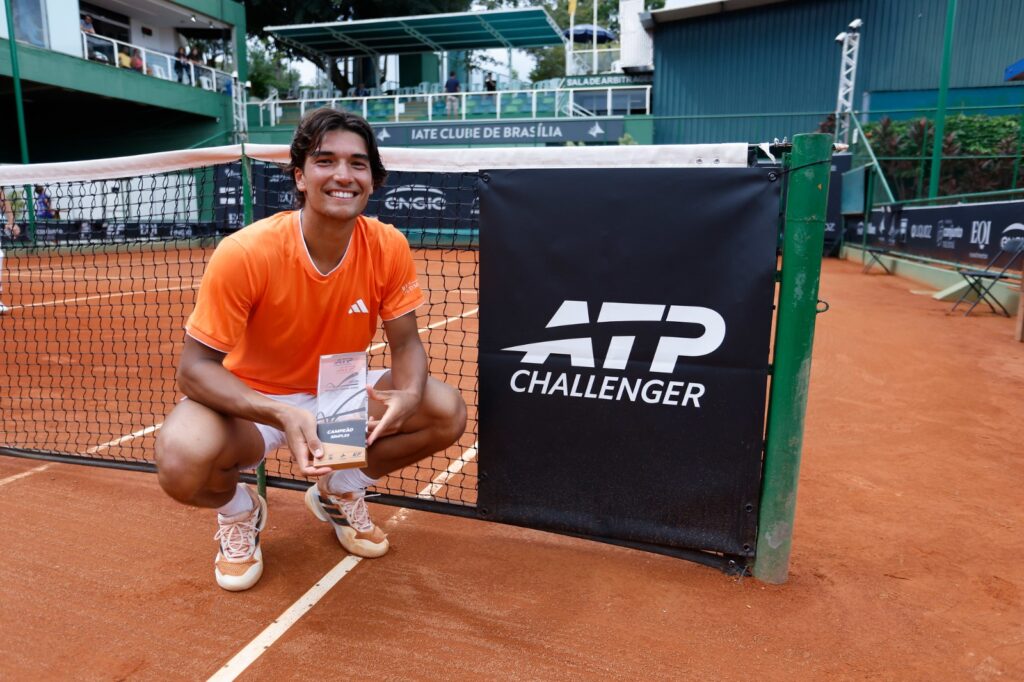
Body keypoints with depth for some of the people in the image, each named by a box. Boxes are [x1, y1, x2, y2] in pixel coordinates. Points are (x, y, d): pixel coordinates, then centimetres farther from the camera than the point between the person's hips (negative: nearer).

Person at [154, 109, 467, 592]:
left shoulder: (388, 248, -15)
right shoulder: (245, 254, -26)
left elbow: (406, 343, -8)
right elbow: (195, 368, -23)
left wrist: (409, 395, -32)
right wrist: (282, 415, -41)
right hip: (251, 400, -3)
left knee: (447, 412, -16)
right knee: (182, 461, -34)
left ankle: (338, 492, 12)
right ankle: (239, 510, 7)